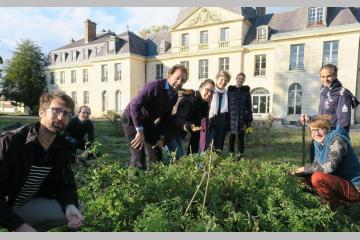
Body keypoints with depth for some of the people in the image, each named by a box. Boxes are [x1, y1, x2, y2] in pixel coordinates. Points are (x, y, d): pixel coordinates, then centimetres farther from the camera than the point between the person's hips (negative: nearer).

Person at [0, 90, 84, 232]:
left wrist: (70, 206, -26)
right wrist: (19, 225, -31)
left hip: (29, 205, 6)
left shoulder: (64, 148, -7)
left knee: (74, 210, -9)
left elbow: (66, 184, -4)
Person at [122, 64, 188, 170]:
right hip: (132, 119, -8)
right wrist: (140, 131, -29)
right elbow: (134, 105, -29)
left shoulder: (174, 96, 0)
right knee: (139, 157, -13)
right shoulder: (154, 86, -25)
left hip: (147, 122, 8)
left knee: (156, 154, 11)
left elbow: (166, 117, 7)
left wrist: (161, 138, -3)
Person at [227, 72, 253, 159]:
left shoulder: (246, 91, 7)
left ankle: (240, 155, 14)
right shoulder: (230, 90, 6)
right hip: (231, 119, 0)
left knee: (241, 138, 4)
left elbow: (249, 107, 6)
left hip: (242, 119, 0)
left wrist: (249, 121, -1)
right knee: (231, 137, 4)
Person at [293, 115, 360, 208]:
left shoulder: (337, 140, -21)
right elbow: (316, 165, 6)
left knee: (318, 178, -28)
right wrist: (302, 173, -12)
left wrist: (305, 169, -19)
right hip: (339, 181, 9)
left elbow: (329, 167, -31)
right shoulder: (318, 142, 4)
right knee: (307, 177, 5)